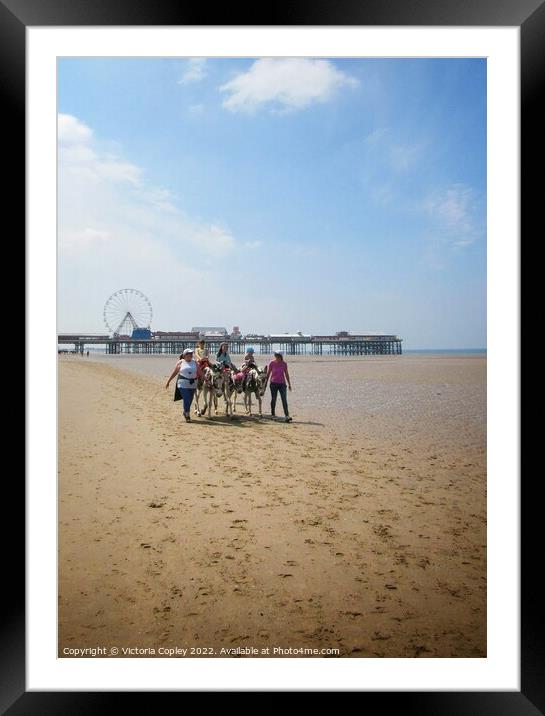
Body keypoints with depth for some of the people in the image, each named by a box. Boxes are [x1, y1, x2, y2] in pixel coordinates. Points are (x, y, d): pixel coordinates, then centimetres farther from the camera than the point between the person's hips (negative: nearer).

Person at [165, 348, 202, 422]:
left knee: (190, 400, 11)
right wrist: (168, 381, 7)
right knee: (186, 400, -10)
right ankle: (187, 416, -1)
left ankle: (185, 412, 34)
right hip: (183, 384, -4)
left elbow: (199, 373, 10)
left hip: (193, 384, 4)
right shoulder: (180, 362, 1)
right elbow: (174, 373, 5)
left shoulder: (194, 362, 9)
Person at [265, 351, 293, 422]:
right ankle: (272, 414, 23)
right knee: (273, 399, 8)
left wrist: (289, 384, 11)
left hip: (282, 383, 1)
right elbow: (268, 373, 3)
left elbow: (286, 374, 9)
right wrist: (265, 383, 3)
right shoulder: (272, 363, -4)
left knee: (284, 399, -8)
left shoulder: (284, 363, 1)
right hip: (273, 383, -1)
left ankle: (287, 416, -13)